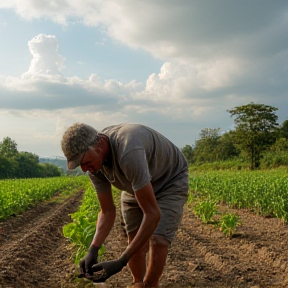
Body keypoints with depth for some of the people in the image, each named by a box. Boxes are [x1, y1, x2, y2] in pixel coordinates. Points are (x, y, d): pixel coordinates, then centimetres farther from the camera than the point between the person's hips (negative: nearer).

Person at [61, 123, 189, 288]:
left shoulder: (128, 152, -44)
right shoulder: (94, 162, -20)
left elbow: (153, 214, -42)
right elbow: (107, 211, -11)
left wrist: (121, 262, -42)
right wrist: (93, 250, -28)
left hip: (170, 181, -6)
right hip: (137, 185, 6)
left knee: (158, 240, -17)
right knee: (135, 240, 3)